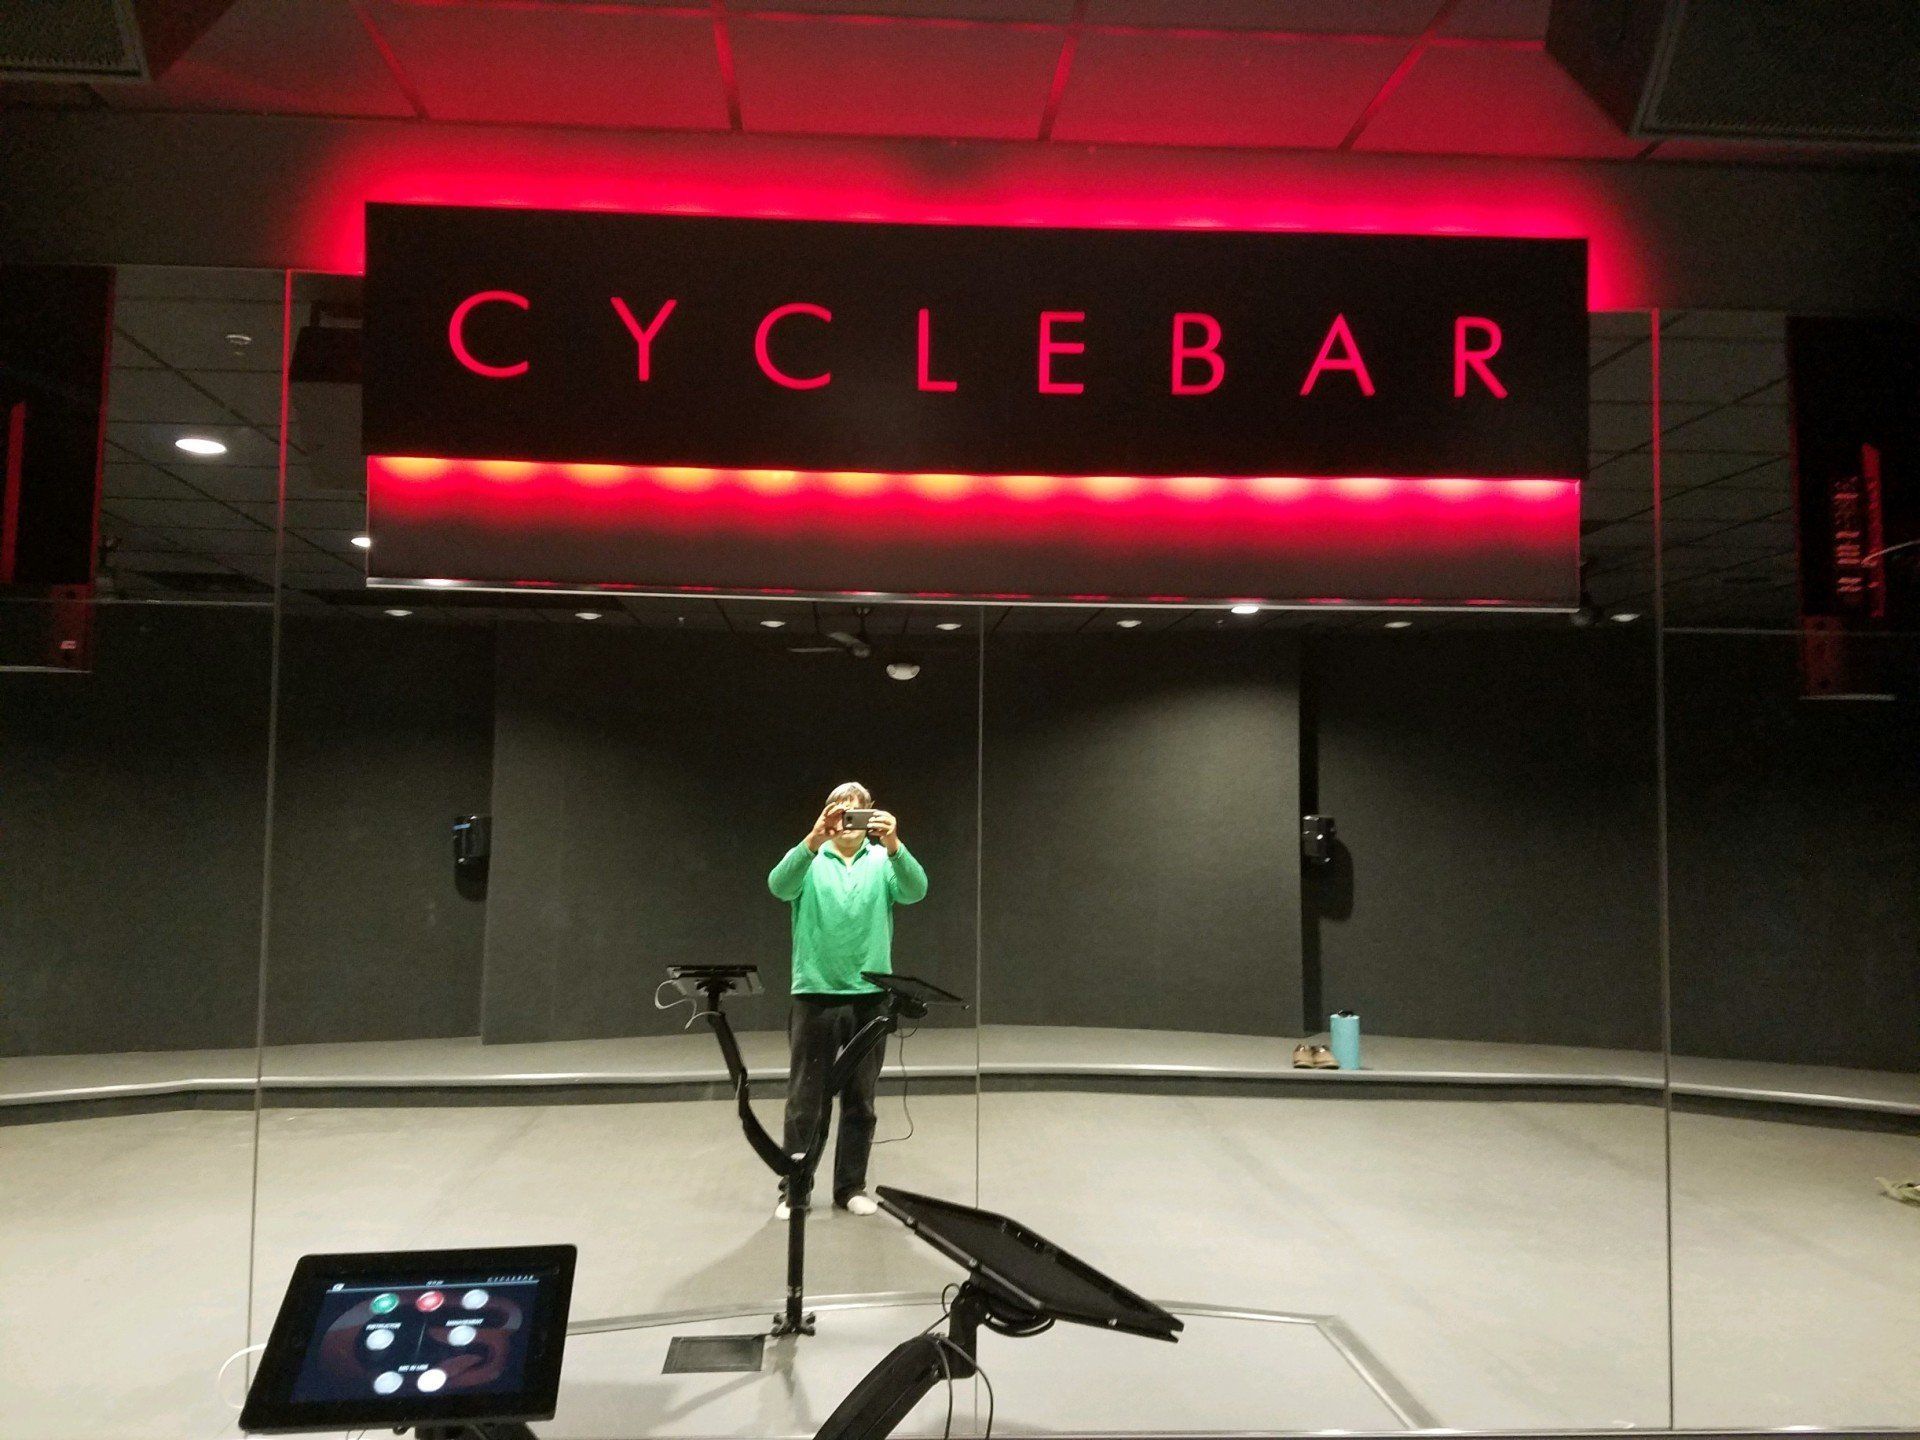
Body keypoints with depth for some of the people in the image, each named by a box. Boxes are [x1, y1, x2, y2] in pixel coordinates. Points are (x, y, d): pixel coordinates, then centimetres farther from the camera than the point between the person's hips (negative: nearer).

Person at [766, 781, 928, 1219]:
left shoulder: (883, 861, 4)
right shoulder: (809, 860, 1)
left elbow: (915, 890, -16)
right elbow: (779, 886, -20)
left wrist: (893, 845, -35)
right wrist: (814, 841, -38)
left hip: (870, 995, 2)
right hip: (815, 993, -1)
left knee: (861, 1100, 9)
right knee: (805, 1100, 3)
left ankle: (851, 1187, 22)